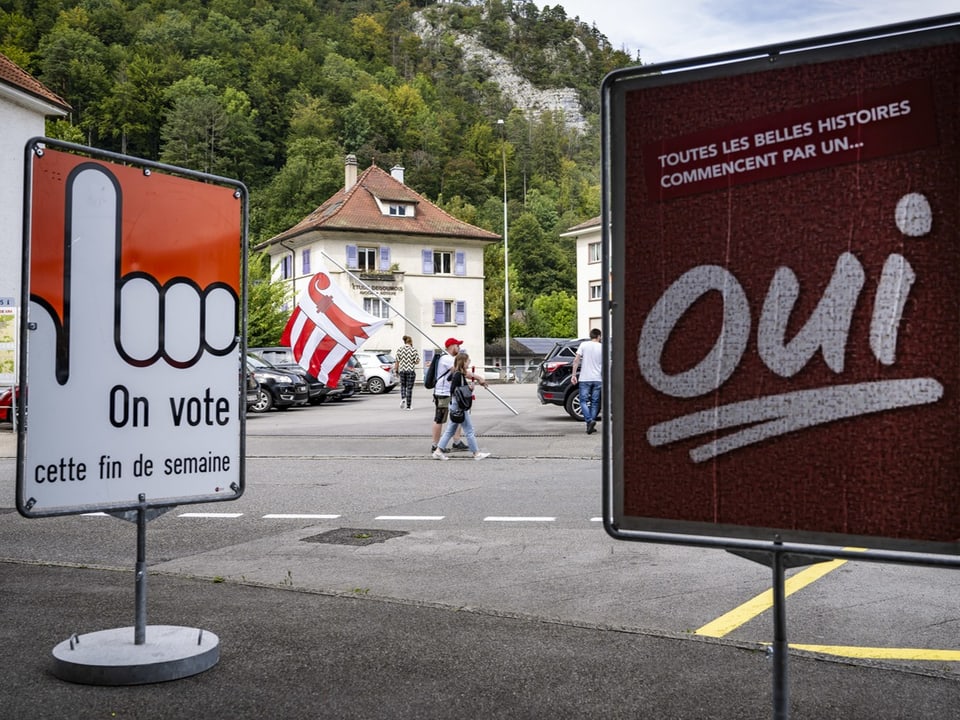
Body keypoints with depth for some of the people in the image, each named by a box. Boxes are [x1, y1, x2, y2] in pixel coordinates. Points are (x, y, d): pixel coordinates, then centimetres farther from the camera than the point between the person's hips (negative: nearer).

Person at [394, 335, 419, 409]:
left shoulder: (399, 349, 2)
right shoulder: (414, 349, -3)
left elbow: (397, 361, 0)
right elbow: (417, 361, -5)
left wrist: (396, 371, 7)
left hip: (402, 370, 2)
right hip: (411, 370, -2)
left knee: (403, 386, 20)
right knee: (409, 387, 4)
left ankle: (403, 399, -6)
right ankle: (408, 406, 4)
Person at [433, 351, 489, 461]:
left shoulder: (458, 373, 9)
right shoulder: (458, 375, -18)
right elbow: (453, 390, -23)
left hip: (456, 406, 10)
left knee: (450, 430, 12)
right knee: (469, 430, 0)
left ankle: (438, 451, 11)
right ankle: (477, 453, 8)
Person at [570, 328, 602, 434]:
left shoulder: (584, 345, 0)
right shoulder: (602, 347, 3)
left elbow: (576, 360, -5)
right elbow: (605, 365, 4)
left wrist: (574, 375, -2)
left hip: (585, 379, -1)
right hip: (598, 379, 1)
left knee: (583, 401, 3)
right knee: (595, 402, 9)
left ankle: (589, 421, -17)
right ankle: (591, 425, 7)